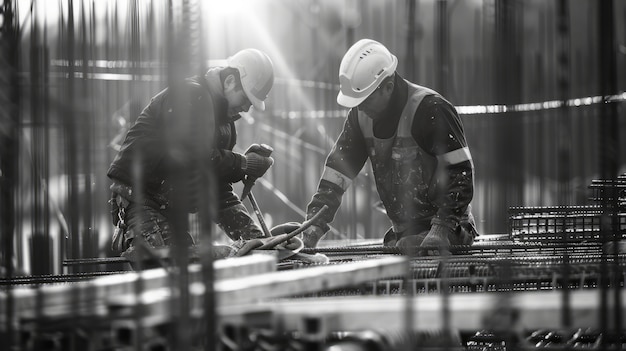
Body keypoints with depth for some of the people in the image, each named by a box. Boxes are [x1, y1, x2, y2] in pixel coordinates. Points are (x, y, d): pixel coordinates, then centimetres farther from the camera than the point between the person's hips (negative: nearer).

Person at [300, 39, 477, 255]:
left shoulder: (430, 110, -18)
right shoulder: (360, 115, 4)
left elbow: (461, 174, -21)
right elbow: (336, 171, 4)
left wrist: (441, 231, -30)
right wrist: (314, 227, -8)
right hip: (402, 234, 6)